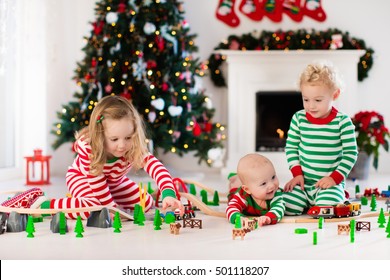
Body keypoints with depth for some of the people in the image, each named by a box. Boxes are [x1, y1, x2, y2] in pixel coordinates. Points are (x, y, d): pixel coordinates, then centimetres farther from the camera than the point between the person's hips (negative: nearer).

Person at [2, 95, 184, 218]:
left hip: (114, 181, 6)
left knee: (146, 204, 5)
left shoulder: (134, 148, -33)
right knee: (92, 208, -35)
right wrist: (112, 207, -32)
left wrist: (168, 194, -64)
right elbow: (96, 181, -32)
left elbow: (155, 166, -48)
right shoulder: (87, 147, -39)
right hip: (82, 177, -6)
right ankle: (37, 202, -19)